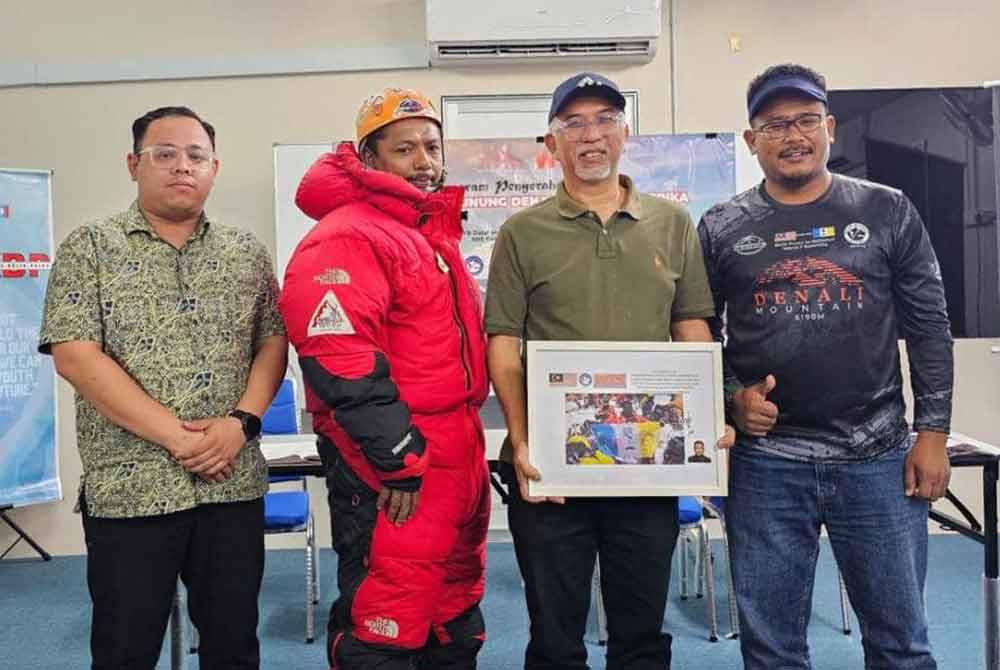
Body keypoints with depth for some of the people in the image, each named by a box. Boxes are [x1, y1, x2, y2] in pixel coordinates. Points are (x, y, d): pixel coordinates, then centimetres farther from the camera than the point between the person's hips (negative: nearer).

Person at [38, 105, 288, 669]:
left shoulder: (247, 253, 10)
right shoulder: (91, 248, 0)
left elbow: (274, 343, 7)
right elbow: (74, 354, -9)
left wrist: (241, 422, -12)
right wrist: (175, 435, -15)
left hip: (234, 483, 3)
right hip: (129, 487, -2)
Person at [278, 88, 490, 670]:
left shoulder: (436, 234, 18)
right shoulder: (346, 239, -14)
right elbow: (340, 362, -24)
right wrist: (398, 459, -22)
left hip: (457, 457, 10)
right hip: (390, 475, -10)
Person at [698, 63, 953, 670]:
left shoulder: (887, 212, 4)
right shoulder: (721, 229, 4)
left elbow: (929, 329, 5)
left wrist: (933, 433, 0)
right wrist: (732, 396, -8)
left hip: (880, 458, 0)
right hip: (766, 462, 0)